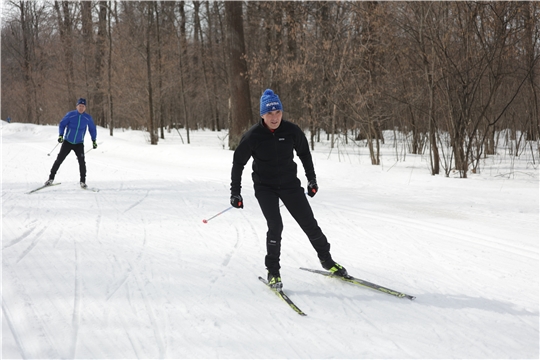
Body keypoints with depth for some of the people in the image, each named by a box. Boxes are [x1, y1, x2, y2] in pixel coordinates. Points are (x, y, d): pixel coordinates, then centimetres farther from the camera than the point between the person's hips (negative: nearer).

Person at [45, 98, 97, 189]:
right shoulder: (70, 115, -8)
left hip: (79, 144, 0)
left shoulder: (88, 118, -3)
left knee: (82, 161, -13)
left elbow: (92, 129, 12)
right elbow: (62, 124, 0)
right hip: (67, 142, 0)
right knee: (59, 159, -1)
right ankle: (51, 178, 11)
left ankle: (83, 181, -1)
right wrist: (61, 135, -14)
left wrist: (94, 140, 9)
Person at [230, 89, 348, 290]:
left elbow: (304, 153, 7)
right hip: (265, 187, -2)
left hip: (289, 184, 2)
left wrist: (311, 179, 11)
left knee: (309, 223, 5)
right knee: (275, 226, -18)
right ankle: (273, 271, -2)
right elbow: (238, 162, -5)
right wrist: (235, 193, -6)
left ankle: (326, 260, 27)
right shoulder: (253, 136, -16)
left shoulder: (292, 131, -12)